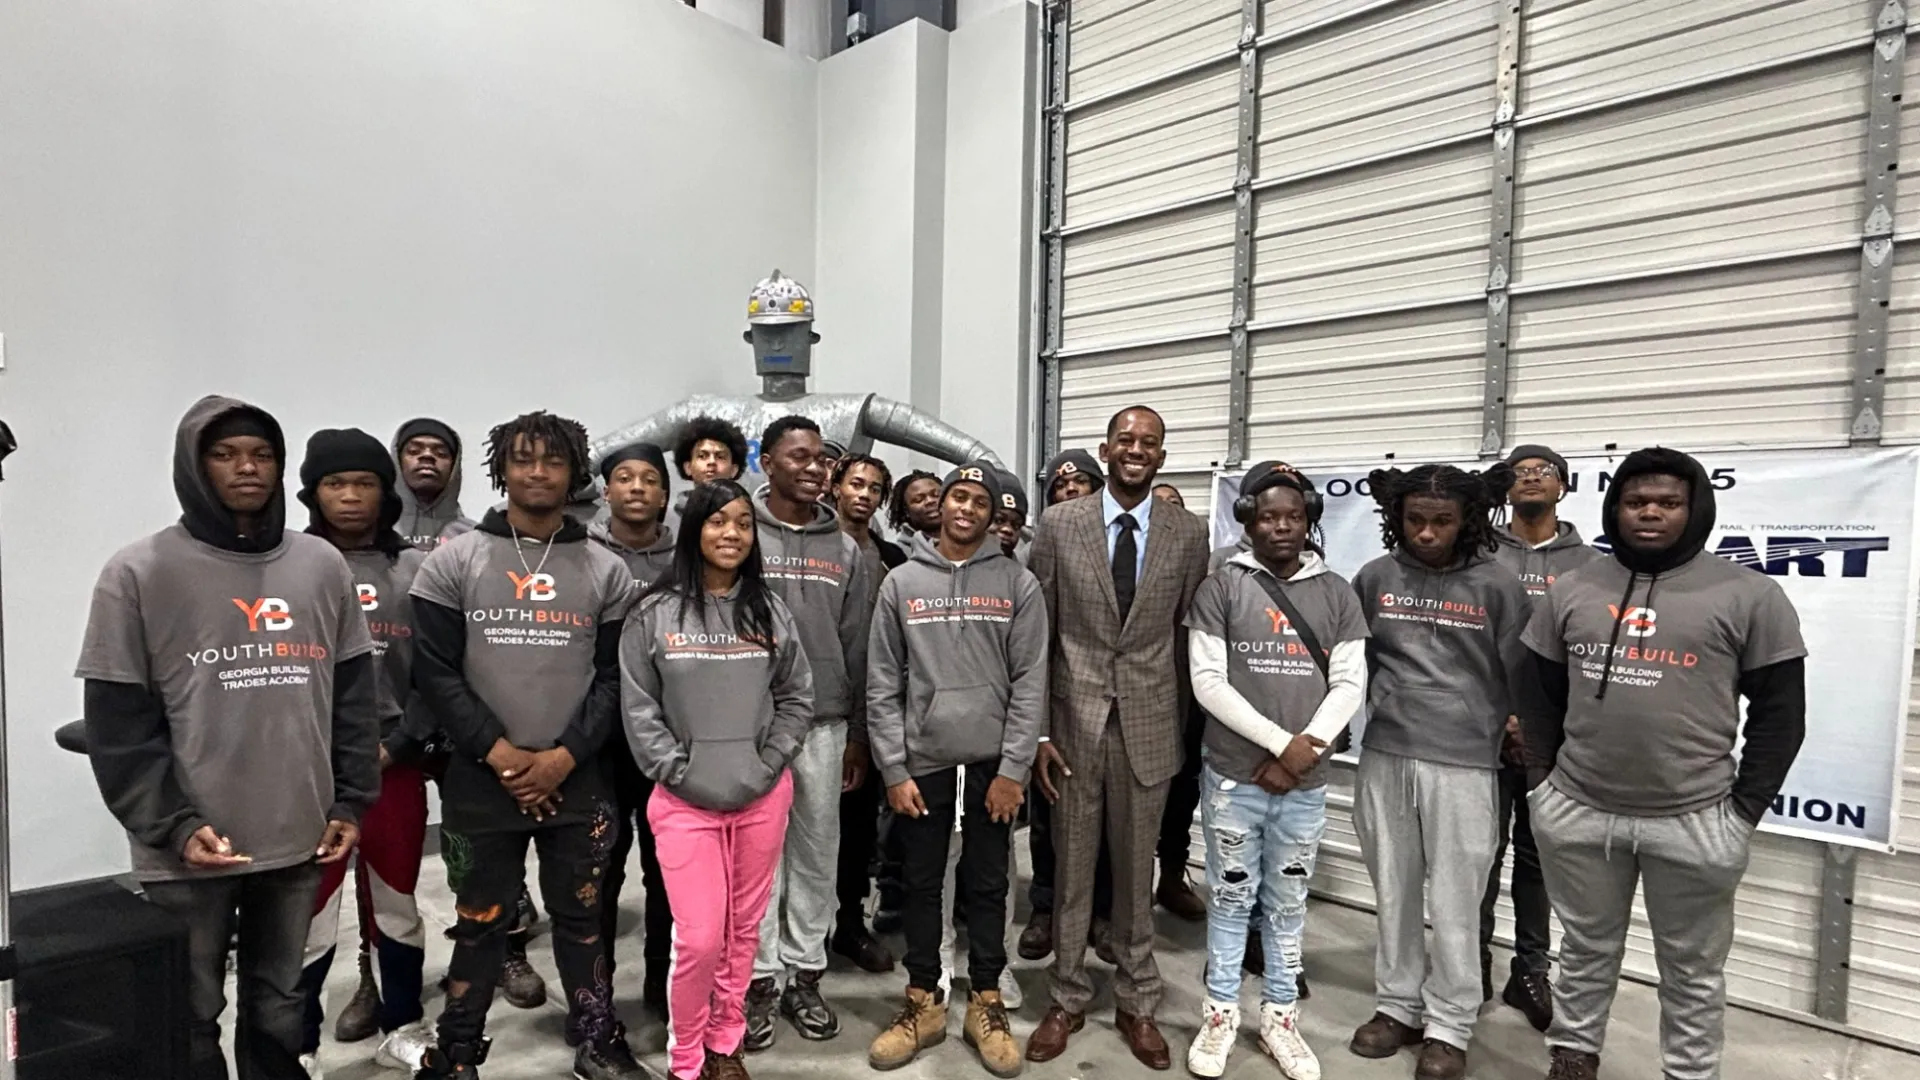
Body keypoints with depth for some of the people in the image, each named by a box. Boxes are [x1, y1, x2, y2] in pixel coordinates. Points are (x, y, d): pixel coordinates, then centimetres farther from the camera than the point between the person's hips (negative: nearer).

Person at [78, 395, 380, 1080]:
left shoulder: (322, 565, 5)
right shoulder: (138, 573, -4)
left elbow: (354, 696, 7)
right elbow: (119, 724, -6)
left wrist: (351, 803, 2)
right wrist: (172, 825, -13)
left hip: (300, 838, 3)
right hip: (189, 850, -2)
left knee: (278, 1005, 17)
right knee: (191, 1017, 12)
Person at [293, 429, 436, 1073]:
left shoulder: (416, 568, 3)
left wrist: (396, 744, -7)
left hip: (396, 764, 2)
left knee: (398, 906, 15)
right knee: (309, 915, 4)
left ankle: (402, 1030, 31)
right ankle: (298, 1048, 24)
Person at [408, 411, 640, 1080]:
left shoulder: (606, 571, 3)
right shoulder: (452, 563, 1)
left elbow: (614, 677, 1)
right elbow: (434, 672, -4)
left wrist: (564, 756, -11)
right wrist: (499, 752, -12)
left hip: (577, 781, 1)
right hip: (480, 781, 0)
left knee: (580, 916, 12)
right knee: (481, 922, 12)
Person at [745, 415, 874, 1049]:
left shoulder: (844, 550, 7)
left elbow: (856, 647, 9)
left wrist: (857, 733, 8)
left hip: (824, 723, 3)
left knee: (817, 852, 10)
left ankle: (805, 973, 25)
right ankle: (760, 978, 22)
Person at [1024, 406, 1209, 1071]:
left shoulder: (1188, 534, 1)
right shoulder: (1059, 525, -3)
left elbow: (1190, 636, 5)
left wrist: (1185, 728, 5)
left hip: (1148, 726, 1)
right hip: (1074, 722, 0)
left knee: (1137, 872, 14)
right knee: (1072, 870, 12)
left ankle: (1137, 1004, 32)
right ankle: (1067, 999, 31)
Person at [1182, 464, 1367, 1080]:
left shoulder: (1337, 593, 4)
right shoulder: (1220, 589, -5)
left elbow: (1349, 684, 1)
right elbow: (1207, 683, -10)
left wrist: (1306, 751, -11)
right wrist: (1281, 742, -14)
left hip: (1305, 785, 2)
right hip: (1232, 778, -2)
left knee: (1288, 903, 15)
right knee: (1231, 898, 10)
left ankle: (1280, 1016, 31)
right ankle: (1221, 1014, 26)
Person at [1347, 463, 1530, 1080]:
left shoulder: (1496, 586, -5)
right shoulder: (1375, 578, 1)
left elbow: (1520, 676, 4)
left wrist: (1519, 735, 10)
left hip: (1463, 763, -2)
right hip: (1384, 757, 3)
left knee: (1453, 902, 6)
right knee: (1393, 893, 13)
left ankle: (1449, 1027, 21)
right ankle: (1397, 1005, 29)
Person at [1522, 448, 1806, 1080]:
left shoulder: (1749, 596, -3)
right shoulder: (1572, 590, 5)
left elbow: (1780, 712, -1)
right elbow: (1542, 694, 10)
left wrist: (1743, 810, -4)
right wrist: (1542, 780, 5)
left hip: (1694, 822, -2)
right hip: (1575, 812, 3)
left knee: (1692, 970, 14)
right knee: (1586, 949, 19)